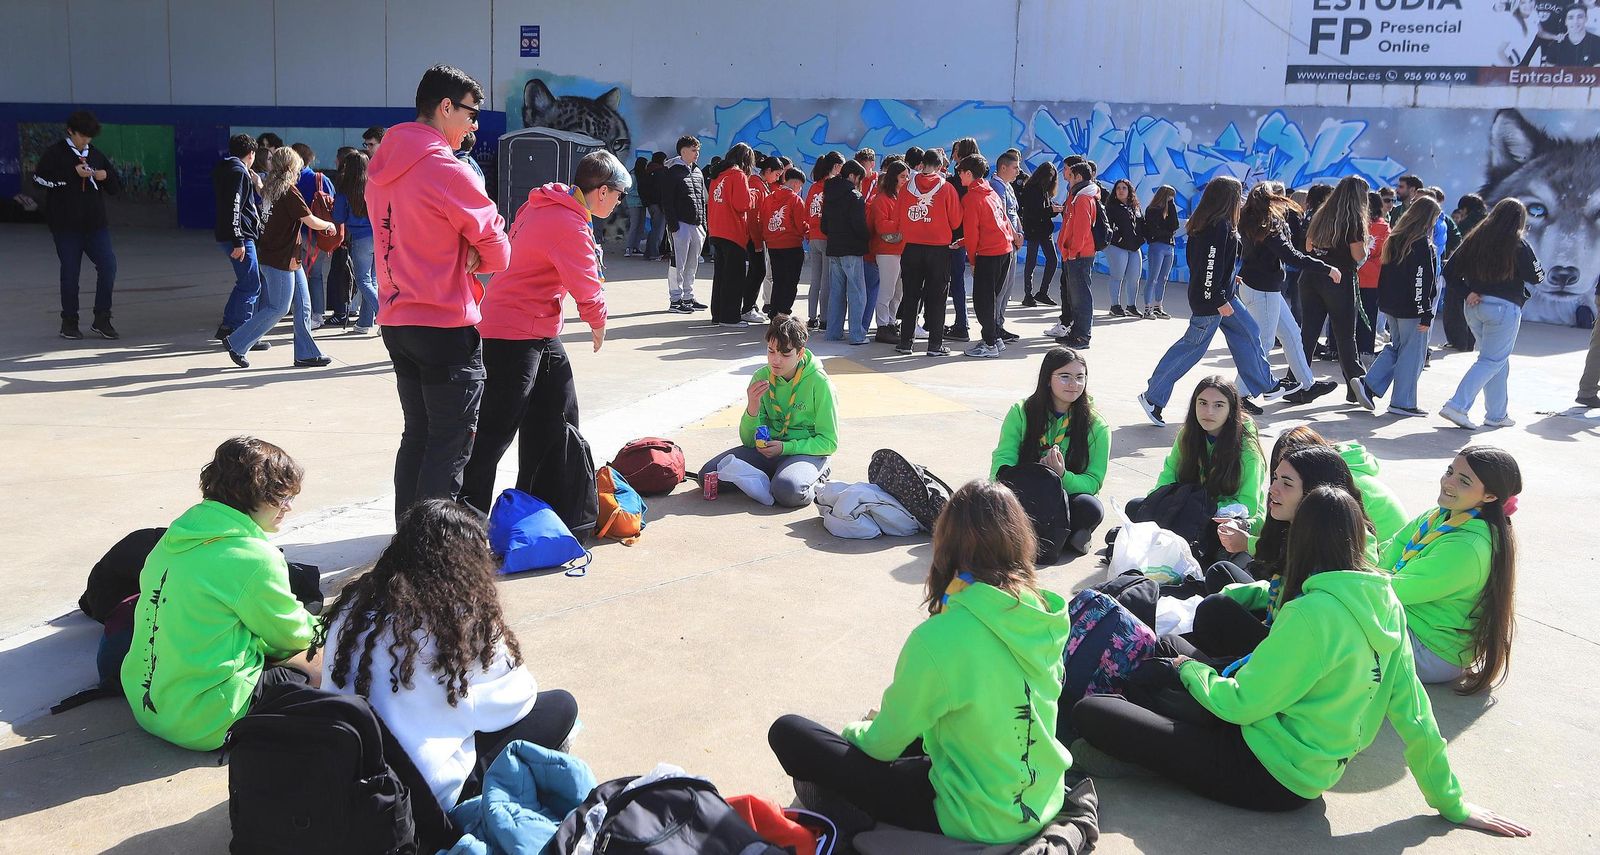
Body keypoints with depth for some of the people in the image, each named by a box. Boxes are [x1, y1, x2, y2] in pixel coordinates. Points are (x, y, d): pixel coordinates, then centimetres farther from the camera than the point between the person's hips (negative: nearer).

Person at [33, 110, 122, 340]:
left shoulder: (96, 155, 13)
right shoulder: (54, 153, 1)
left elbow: (116, 188, 17)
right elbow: (40, 178, -13)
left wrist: (106, 176, -5)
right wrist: (73, 174, -17)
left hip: (95, 223, 3)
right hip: (66, 224, -3)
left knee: (108, 265, -9)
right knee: (70, 272, 2)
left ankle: (102, 319, 1)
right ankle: (69, 322, 14)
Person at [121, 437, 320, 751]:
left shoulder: (175, 537, 6)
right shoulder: (254, 558, -19)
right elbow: (290, 633, -4)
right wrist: (319, 628, 19)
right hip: (202, 723, -9)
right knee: (323, 666, -5)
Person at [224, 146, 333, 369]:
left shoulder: (270, 190, 10)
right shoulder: (289, 192, -16)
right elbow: (312, 222, -16)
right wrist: (329, 225, 2)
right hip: (281, 260, -9)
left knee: (302, 306, 9)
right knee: (278, 308, -3)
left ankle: (307, 353, 11)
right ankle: (237, 343, 3)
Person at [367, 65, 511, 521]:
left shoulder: (382, 168, 10)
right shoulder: (447, 169, -15)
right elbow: (497, 251, -11)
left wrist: (461, 258, 3)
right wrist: (476, 259, 9)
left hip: (396, 321, 8)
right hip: (446, 327, -8)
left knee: (418, 434, 17)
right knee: (452, 445, -2)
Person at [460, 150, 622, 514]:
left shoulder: (547, 205, 8)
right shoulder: (569, 226, -22)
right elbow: (588, 290, -16)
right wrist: (598, 325, 4)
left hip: (541, 331, 10)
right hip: (514, 335, -10)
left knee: (558, 421, 17)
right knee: (496, 431, -7)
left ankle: (533, 503, 29)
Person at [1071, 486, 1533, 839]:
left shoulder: (1313, 614, -27)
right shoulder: (1385, 604, -3)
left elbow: (1241, 703, -19)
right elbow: (1412, 712, 1)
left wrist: (1191, 670, 2)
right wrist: (1451, 803, 12)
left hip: (1270, 777, -9)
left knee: (1089, 713, -10)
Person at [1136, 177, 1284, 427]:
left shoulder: (1204, 222, 8)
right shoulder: (1219, 226, -22)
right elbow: (1211, 266, -25)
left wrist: (1229, 279, 21)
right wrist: (1219, 301, -22)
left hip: (1222, 293, 11)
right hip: (1210, 299, -11)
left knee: (1248, 334, 17)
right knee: (1192, 346, -4)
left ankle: (1266, 387, 29)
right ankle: (1153, 396, 2)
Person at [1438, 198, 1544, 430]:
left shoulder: (1474, 239, 5)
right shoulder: (1518, 244, -10)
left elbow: (1450, 271, 3)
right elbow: (1536, 277, -2)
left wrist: (1467, 292, 1)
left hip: (1475, 306, 6)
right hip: (1504, 307, -6)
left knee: (1499, 360, 18)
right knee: (1492, 361, -2)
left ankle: (1497, 414, 22)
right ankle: (1457, 406, -15)